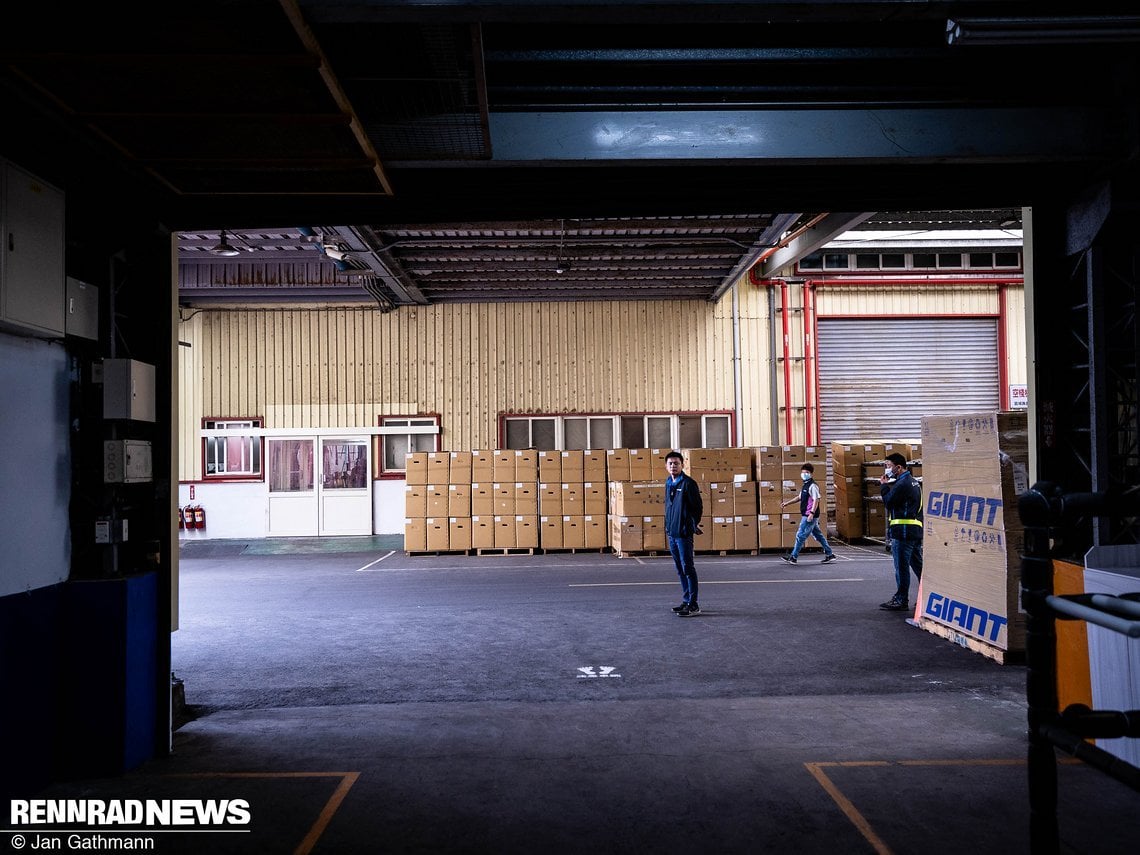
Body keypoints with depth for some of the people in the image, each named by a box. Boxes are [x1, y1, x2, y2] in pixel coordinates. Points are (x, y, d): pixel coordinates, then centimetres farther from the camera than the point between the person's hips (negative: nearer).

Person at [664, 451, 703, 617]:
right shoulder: (668, 483, 12)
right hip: (671, 533, 8)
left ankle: (693, 605, -1)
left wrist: (695, 524, -13)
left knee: (688, 568, -5)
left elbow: (698, 506, -11)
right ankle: (686, 601, 24)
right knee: (680, 570, 14)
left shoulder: (688, 483, -11)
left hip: (684, 533, -8)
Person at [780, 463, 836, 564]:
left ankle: (793, 557, -2)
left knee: (801, 535, -6)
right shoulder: (805, 485, 17)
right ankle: (829, 555, 18)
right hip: (806, 515, 10)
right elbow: (800, 497, 29)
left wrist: (812, 513, -26)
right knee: (818, 535, 13)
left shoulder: (812, 486, -13)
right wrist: (787, 503, 27)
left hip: (810, 516, -10)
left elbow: (817, 500, -19)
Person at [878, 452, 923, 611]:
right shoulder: (913, 481, 20)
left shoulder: (902, 483, -14)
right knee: (918, 565, 14)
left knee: (901, 566, -5)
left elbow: (888, 501, -11)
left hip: (903, 531, -10)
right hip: (916, 530, 10)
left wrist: (884, 486, 0)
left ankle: (901, 600, -1)